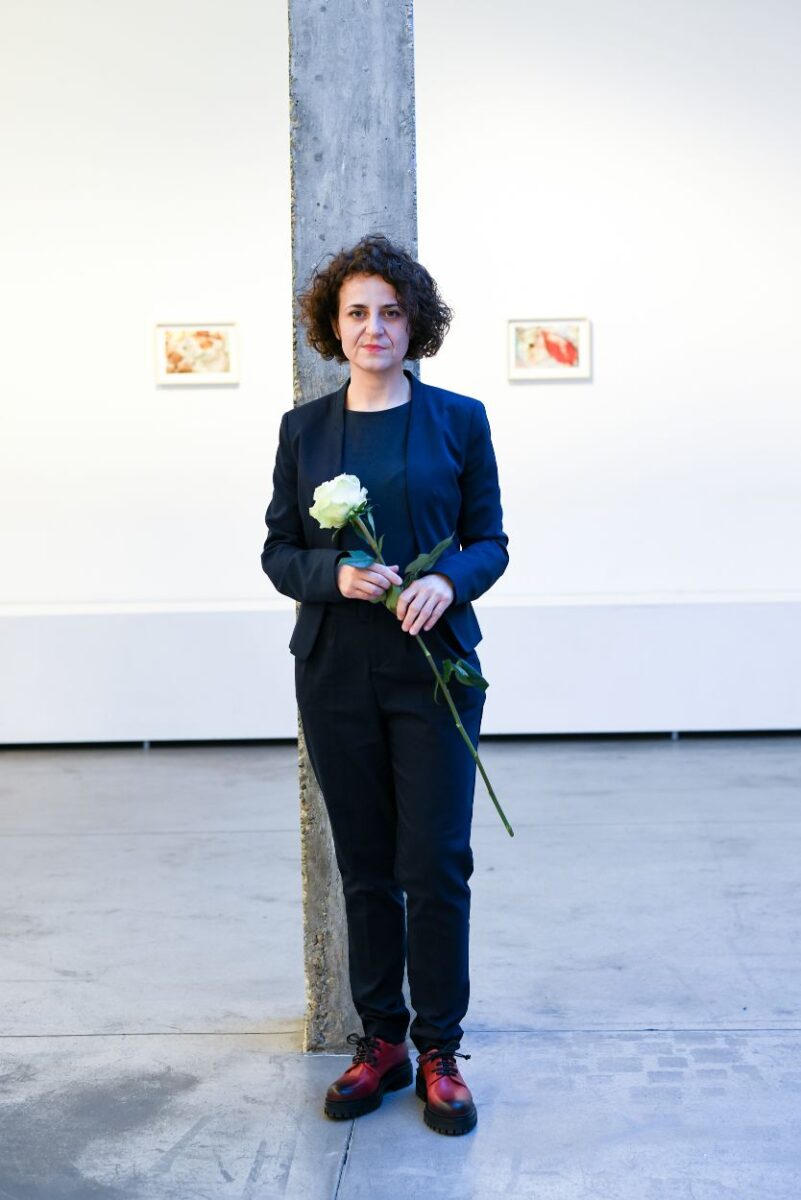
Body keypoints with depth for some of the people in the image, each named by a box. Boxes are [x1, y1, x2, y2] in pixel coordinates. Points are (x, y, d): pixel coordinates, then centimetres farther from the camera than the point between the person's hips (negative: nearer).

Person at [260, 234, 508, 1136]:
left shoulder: (458, 420, 2)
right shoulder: (304, 428, 6)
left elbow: (490, 541, 4)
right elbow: (278, 550, 7)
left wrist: (449, 579, -17)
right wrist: (335, 576, -14)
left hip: (433, 668, -2)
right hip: (335, 675, 2)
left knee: (435, 867, -1)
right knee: (365, 868, 11)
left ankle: (438, 1052, 16)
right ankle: (380, 1043, 25)